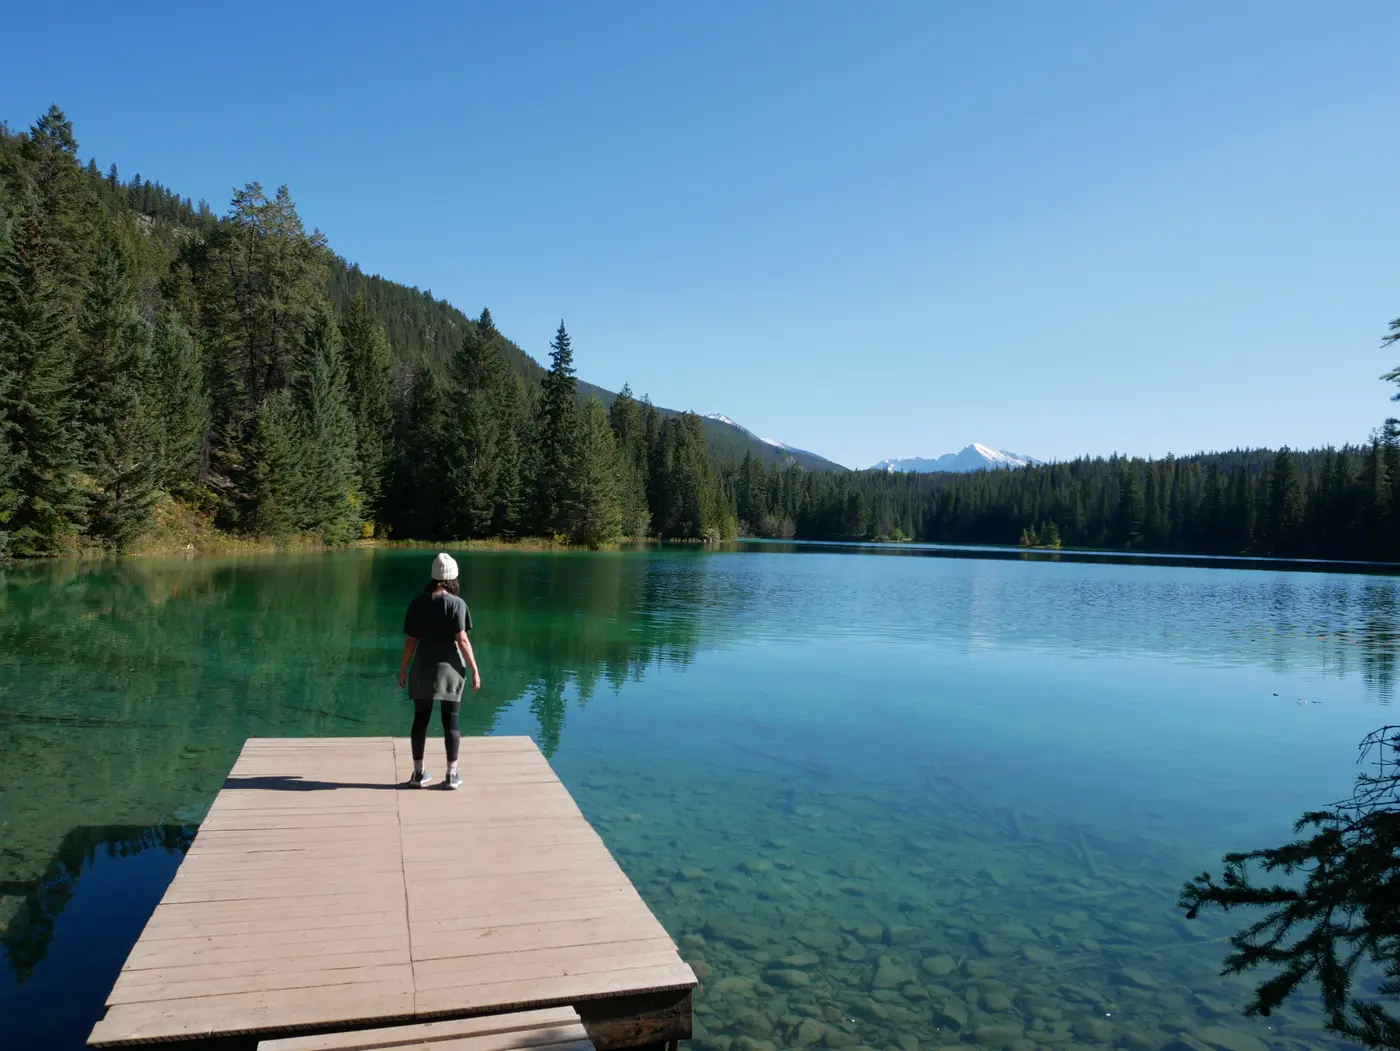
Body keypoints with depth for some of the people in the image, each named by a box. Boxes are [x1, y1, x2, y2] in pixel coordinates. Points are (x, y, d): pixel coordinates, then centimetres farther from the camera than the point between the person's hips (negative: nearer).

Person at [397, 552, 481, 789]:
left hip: (423, 668, 3)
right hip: (449, 668, -2)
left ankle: (419, 773, 19)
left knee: (420, 720, 12)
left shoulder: (418, 603, 0)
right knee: (451, 721, 6)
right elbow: (462, 640, -12)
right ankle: (452, 774, 9)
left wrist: (403, 668, 12)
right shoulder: (457, 604, -9)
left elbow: (410, 640, 1)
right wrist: (475, 670, -7)